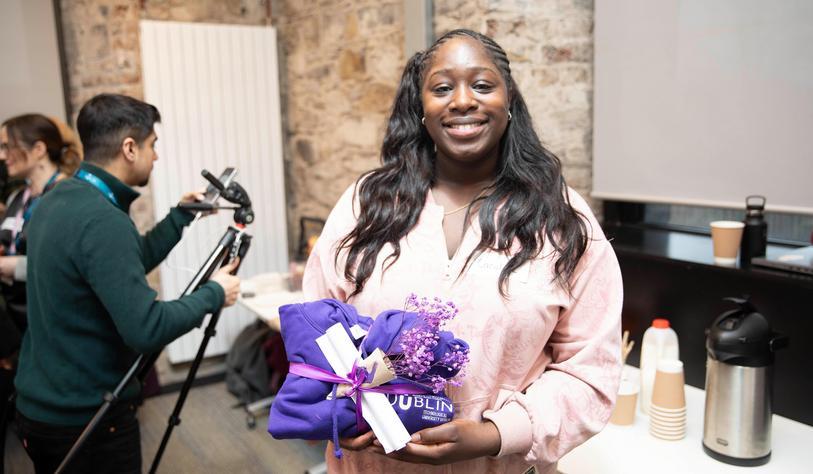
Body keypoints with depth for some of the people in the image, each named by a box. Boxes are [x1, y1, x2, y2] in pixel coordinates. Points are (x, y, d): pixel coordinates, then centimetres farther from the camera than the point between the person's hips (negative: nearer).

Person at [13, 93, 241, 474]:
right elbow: (146, 329, -29)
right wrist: (213, 293, -16)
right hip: (89, 421, -9)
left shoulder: (55, 200, 3)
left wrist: (181, 216, 12)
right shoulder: (104, 221, -26)